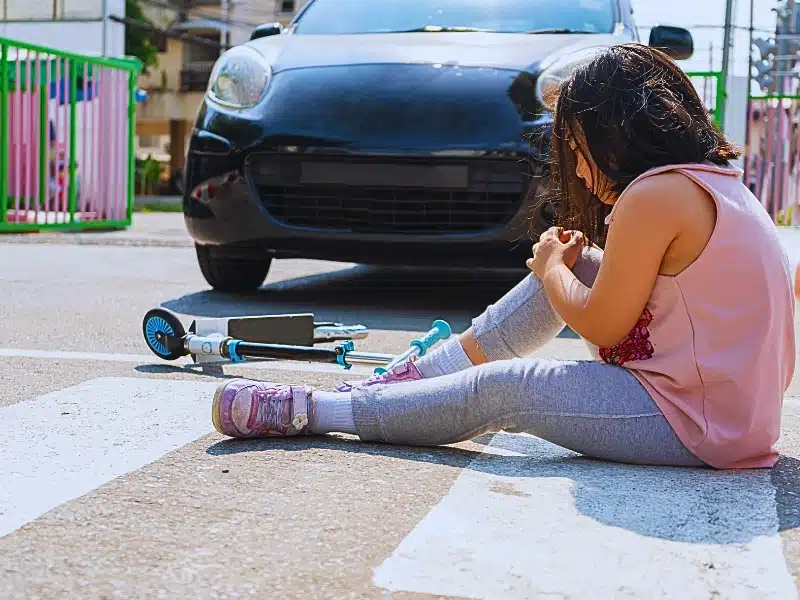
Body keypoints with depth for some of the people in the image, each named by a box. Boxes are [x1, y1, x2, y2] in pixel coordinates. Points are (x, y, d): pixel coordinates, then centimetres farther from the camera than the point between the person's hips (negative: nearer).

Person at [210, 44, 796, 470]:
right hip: (740, 404, 9)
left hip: (698, 423, -9)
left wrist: (553, 266, 4)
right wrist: (573, 265, 7)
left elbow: (601, 327, -13)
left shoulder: (655, 195, -20)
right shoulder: (720, 181, 11)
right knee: (569, 272, 10)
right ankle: (409, 377, 14)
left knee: (501, 388, -9)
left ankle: (308, 410, -1)